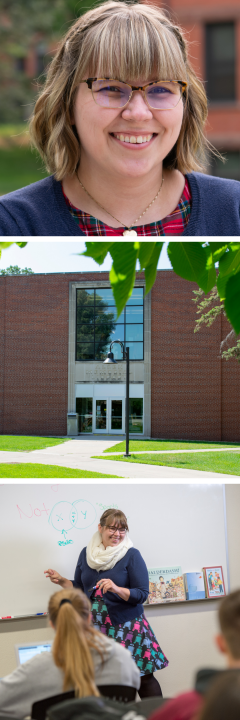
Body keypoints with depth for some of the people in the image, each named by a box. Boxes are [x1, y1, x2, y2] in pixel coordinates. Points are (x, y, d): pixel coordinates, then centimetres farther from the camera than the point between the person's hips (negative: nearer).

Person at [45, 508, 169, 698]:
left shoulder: (131, 555, -3)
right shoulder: (87, 553, 10)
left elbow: (142, 594, -8)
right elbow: (80, 589, 20)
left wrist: (117, 589, -22)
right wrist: (62, 581, 4)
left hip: (126, 625, -3)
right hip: (95, 627, 4)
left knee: (142, 676, -6)